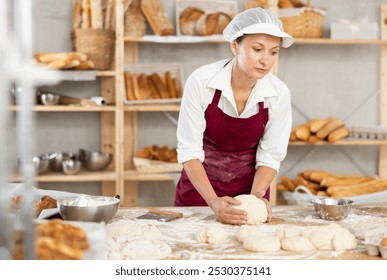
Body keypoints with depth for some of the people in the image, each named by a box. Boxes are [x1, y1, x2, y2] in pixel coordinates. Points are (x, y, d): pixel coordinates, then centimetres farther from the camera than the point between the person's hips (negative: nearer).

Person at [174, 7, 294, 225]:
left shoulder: (279, 93, -18)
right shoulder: (201, 81, -23)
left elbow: (270, 156, -8)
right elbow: (189, 150, -21)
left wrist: (256, 197, -24)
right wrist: (214, 202, -31)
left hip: (250, 186, 1)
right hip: (200, 185, -1)